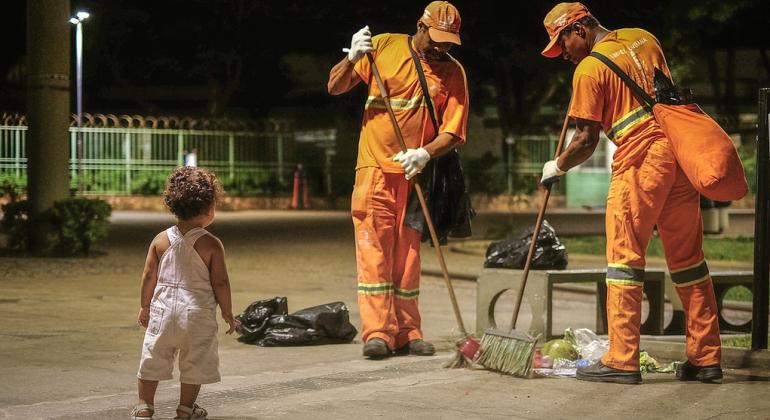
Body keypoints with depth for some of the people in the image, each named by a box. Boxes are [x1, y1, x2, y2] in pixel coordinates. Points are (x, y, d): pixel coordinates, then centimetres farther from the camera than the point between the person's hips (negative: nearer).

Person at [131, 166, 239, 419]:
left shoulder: (161, 240, -1)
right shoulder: (211, 245, -11)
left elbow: (149, 276, 3)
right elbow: (220, 283, -10)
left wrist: (145, 306, 16)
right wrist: (228, 314, 1)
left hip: (163, 310, 3)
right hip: (198, 314, -3)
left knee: (153, 359, 14)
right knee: (194, 363, 11)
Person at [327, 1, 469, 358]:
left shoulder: (453, 72, 3)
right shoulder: (384, 47, 2)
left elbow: (453, 131, -2)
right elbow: (335, 87, 4)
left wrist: (425, 153, -21)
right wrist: (352, 58, -15)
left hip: (415, 174, 1)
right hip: (375, 169, -1)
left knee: (408, 255, 5)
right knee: (374, 250, -6)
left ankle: (407, 333, 9)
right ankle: (377, 333, -7)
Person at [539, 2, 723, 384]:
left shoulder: (589, 69, -5)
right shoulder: (643, 38, 15)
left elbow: (586, 141, -4)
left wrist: (557, 167, 12)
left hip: (640, 159, -7)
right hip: (679, 150, 7)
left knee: (625, 256, -2)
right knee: (687, 257, 11)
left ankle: (622, 361, -5)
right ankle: (706, 357, 13)